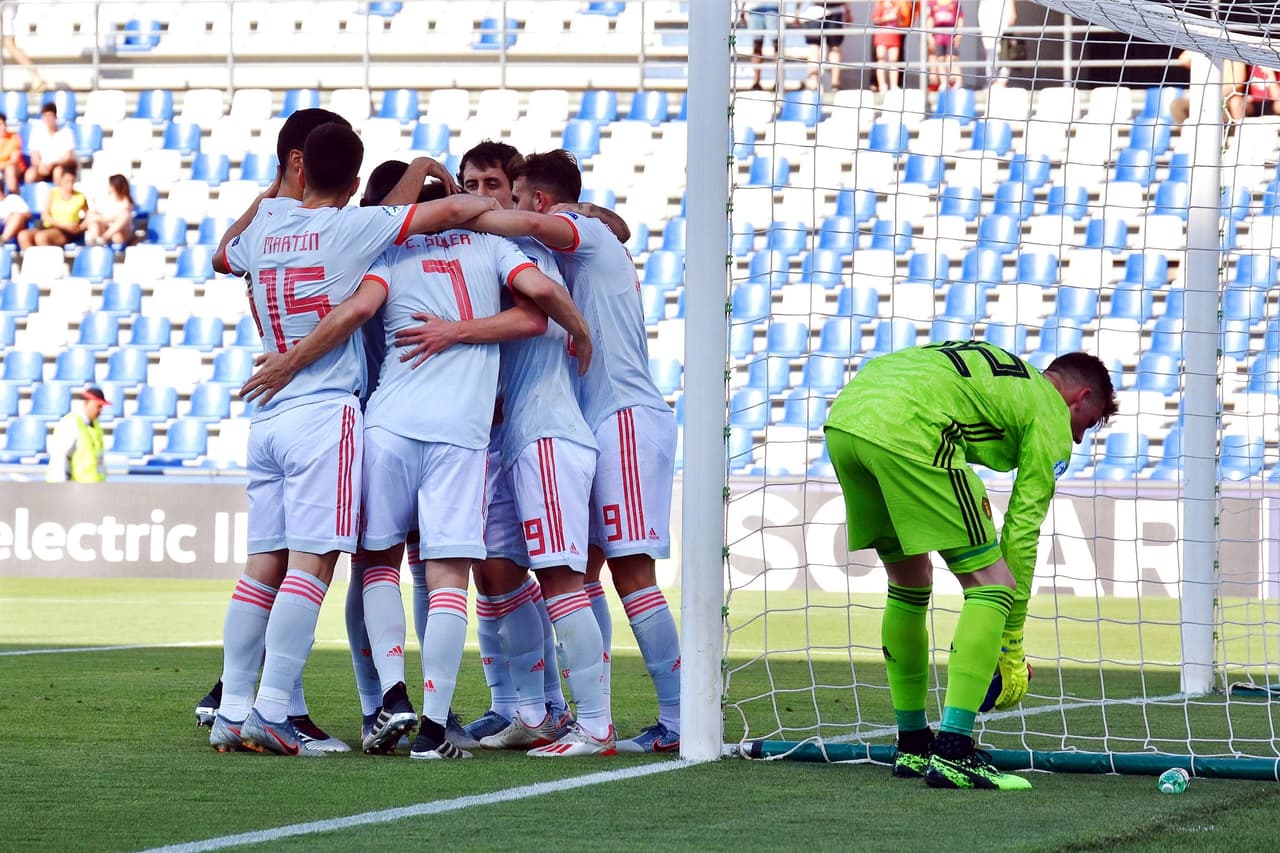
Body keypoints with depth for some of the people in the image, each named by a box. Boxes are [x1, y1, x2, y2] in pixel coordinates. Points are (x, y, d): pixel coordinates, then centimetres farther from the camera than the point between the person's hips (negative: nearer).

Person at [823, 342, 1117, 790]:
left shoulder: (997, 369, 37)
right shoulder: (1051, 415, 15)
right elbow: (1021, 531, 11)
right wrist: (1011, 648, 15)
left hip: (842, 420, 9)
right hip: (907, 429, -9)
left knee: (910, 581, 24)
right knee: (991, 583, 0)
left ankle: (912, 746, 31)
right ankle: (951, 752, -8)